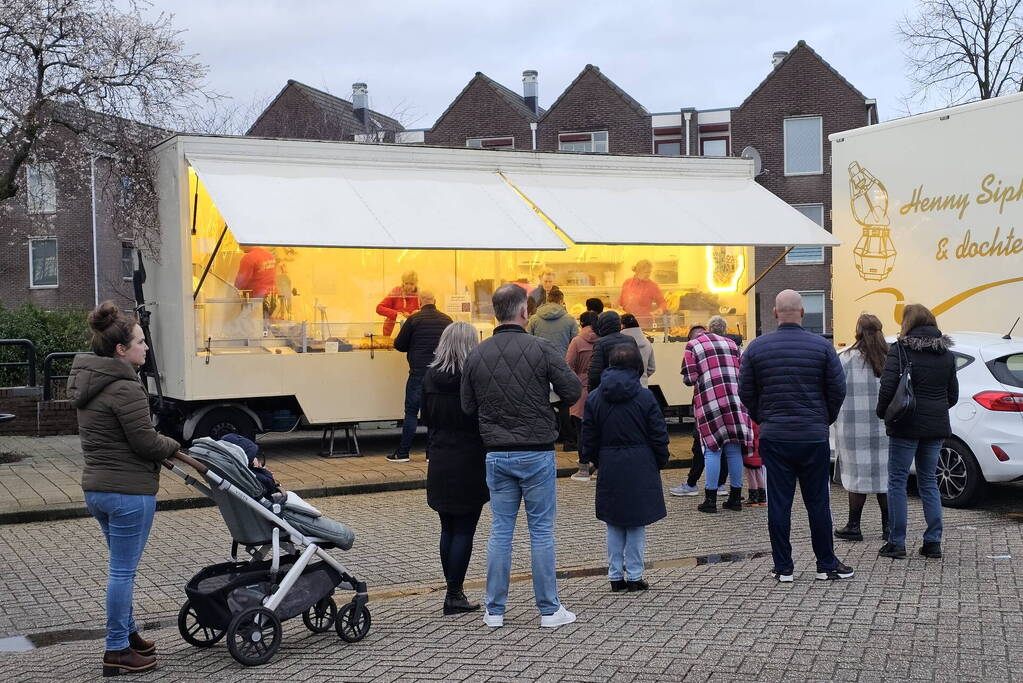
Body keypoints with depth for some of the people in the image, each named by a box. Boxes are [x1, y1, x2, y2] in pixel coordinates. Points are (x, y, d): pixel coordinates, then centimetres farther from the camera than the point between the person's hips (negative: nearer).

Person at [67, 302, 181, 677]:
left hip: (96, 488, 10)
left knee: (121, 566, 21)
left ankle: (128, 633, 33)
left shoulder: (88, 383, 11)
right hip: (129, 491, -10)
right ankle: (117, 652, 8)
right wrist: (174, 447, 2)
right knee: (123, 570, 0)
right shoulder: (125, 388, -20)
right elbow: (146, 442, -19)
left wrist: (162, 450, 13)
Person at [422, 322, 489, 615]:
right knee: (464, 530, 1)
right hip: (470, 463, -6)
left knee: (448, 529, 15)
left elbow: (426, 417, 9)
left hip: (439, 462, 6)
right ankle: (454, 595, 3)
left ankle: (453, 590, 22)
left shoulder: (430, 377, 2)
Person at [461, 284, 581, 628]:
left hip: (497, 454, 3)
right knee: (541, 530, 5)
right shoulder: (541, 348, -11)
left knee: (501, 530, 10)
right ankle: (549, 609, 11)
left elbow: (468, 406, 6)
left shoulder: (477, 355, 0)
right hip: (537, 453, -3)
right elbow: (573, 391, -7)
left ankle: (495, 610, 15)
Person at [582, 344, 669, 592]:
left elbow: (589, 440, 4)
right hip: (640, 468, -2)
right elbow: (659, 436, -4)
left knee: (614, 525, 12)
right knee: (637, 524, 6)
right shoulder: (644, 396, -8)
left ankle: (615, 576, 14)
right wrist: (659, 463, 10)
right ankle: (634, 576, 8)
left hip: (609, 468, 2)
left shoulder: (595, 398, -1)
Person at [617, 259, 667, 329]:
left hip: (644, 323, -3)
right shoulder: (627, 283, 8)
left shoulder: (653, 286, -3)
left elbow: (662, 303, 0)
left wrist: (660, 310, -20)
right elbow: (620, 302, 21)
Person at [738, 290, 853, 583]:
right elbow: (838, 389, -1)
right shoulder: (822, 346, -3)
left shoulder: (756, 348, -1)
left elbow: (746, 392, 3)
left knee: (778, 503, 5)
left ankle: (783, 568, 9)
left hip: (773, 437, 1)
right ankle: (826, 564, 15)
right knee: (817, 502, 8)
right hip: (814, 437, 0)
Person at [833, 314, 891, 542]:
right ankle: (888, 526, 12)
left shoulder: (846, 360, -8)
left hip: (855, 428, -3)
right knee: (884, 473, 8)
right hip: (884, 428, 3)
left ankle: (854, 526, 7)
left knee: (858, 474, 2)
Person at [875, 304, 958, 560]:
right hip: (936, 426, 5)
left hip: (906, 426, -5)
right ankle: (933, 542, 12)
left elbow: (888, 386, -17)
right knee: (929, 482, 14)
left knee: (897, 481, 3)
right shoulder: (946, 354, 9)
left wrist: (882, 412, -1)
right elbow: (953, 394, 11)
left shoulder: (899, 350, -9)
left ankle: (896, 543, 3)